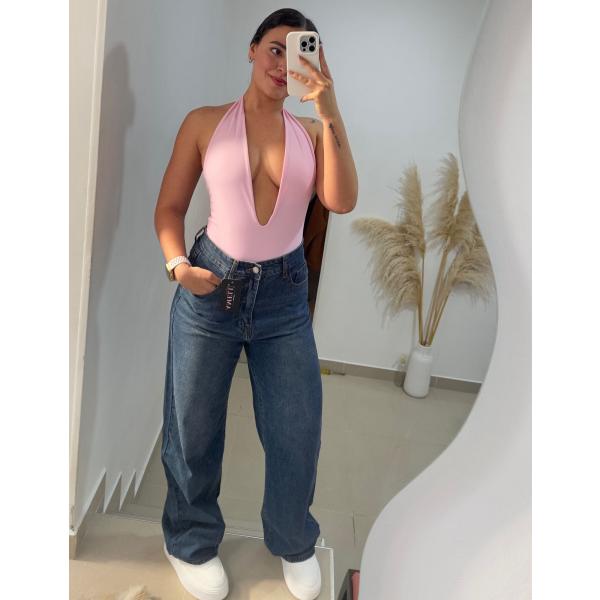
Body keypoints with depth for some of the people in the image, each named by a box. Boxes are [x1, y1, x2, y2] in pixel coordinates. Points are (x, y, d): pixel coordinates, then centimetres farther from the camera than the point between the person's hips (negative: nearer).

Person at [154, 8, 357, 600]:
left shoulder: (310, 131, 5)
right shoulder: (205, 122, 2)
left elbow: (342, 201, -11)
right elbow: (170, 206, 3)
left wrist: (331, 114, -16)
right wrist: (177, 263, -15)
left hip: (284, 292, 2)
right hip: (210, 284, -1)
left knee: (298, 432, 9)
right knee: (193, 427, 11)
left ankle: (293, 541, 38)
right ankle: (192, 542, 39)